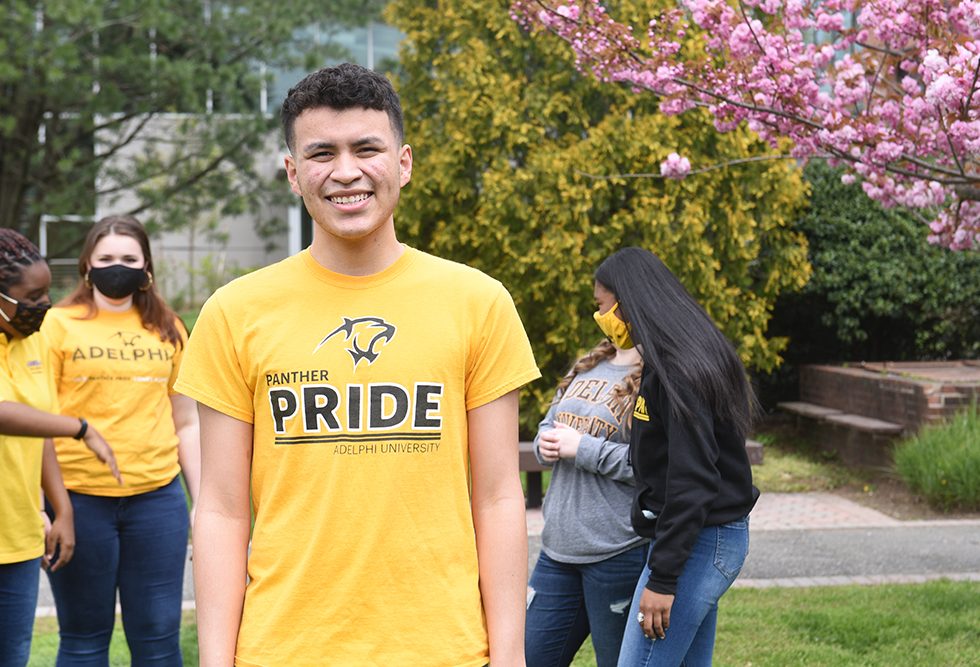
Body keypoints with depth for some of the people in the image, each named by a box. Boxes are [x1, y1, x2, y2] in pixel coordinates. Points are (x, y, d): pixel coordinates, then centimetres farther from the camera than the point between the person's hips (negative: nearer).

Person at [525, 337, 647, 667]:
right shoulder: (586, 367, 12)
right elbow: (548, 425, 23)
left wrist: (584, 448, -18)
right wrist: (545, 443, -1)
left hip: (620, 553, -8)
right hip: (558, 548, 8)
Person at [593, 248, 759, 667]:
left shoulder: (677, 369, -17)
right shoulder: (689, 356, 14)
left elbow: (691, 482, -21)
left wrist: (662, 579, -21)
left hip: (696, 541, -10)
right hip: (714, 539, 10)